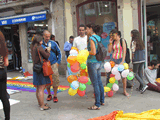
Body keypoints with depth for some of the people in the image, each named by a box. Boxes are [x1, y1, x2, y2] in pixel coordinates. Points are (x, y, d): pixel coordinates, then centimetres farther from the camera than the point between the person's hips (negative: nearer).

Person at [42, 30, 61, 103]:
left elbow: (59, 53, 10)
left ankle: (55, 96, 10)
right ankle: (49, 94, 26)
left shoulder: (53, 43, 3)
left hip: (53, 64, -1)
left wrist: (58, 62, 2)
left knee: (55, 80, -4)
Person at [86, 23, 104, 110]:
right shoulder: (98, 38, 12)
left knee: (95, 84, -3)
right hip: (99, 62, 9)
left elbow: (93, 52, -22)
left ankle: (97, 105, 3)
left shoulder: (92, 38, -14)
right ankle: (102, 101, 28)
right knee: (99, 82, 16)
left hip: (92, 62, -9)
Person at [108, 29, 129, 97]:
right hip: (113, 59, 4)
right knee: (109, 74, 1)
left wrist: (123, 61, -15)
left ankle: (124, 91, 7)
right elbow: (109, 51, 7)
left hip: (120, 59, -4)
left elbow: (124, 51, -8)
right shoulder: (113, 41, 11)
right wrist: (110, 43, -2)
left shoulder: (122, 41, -2)